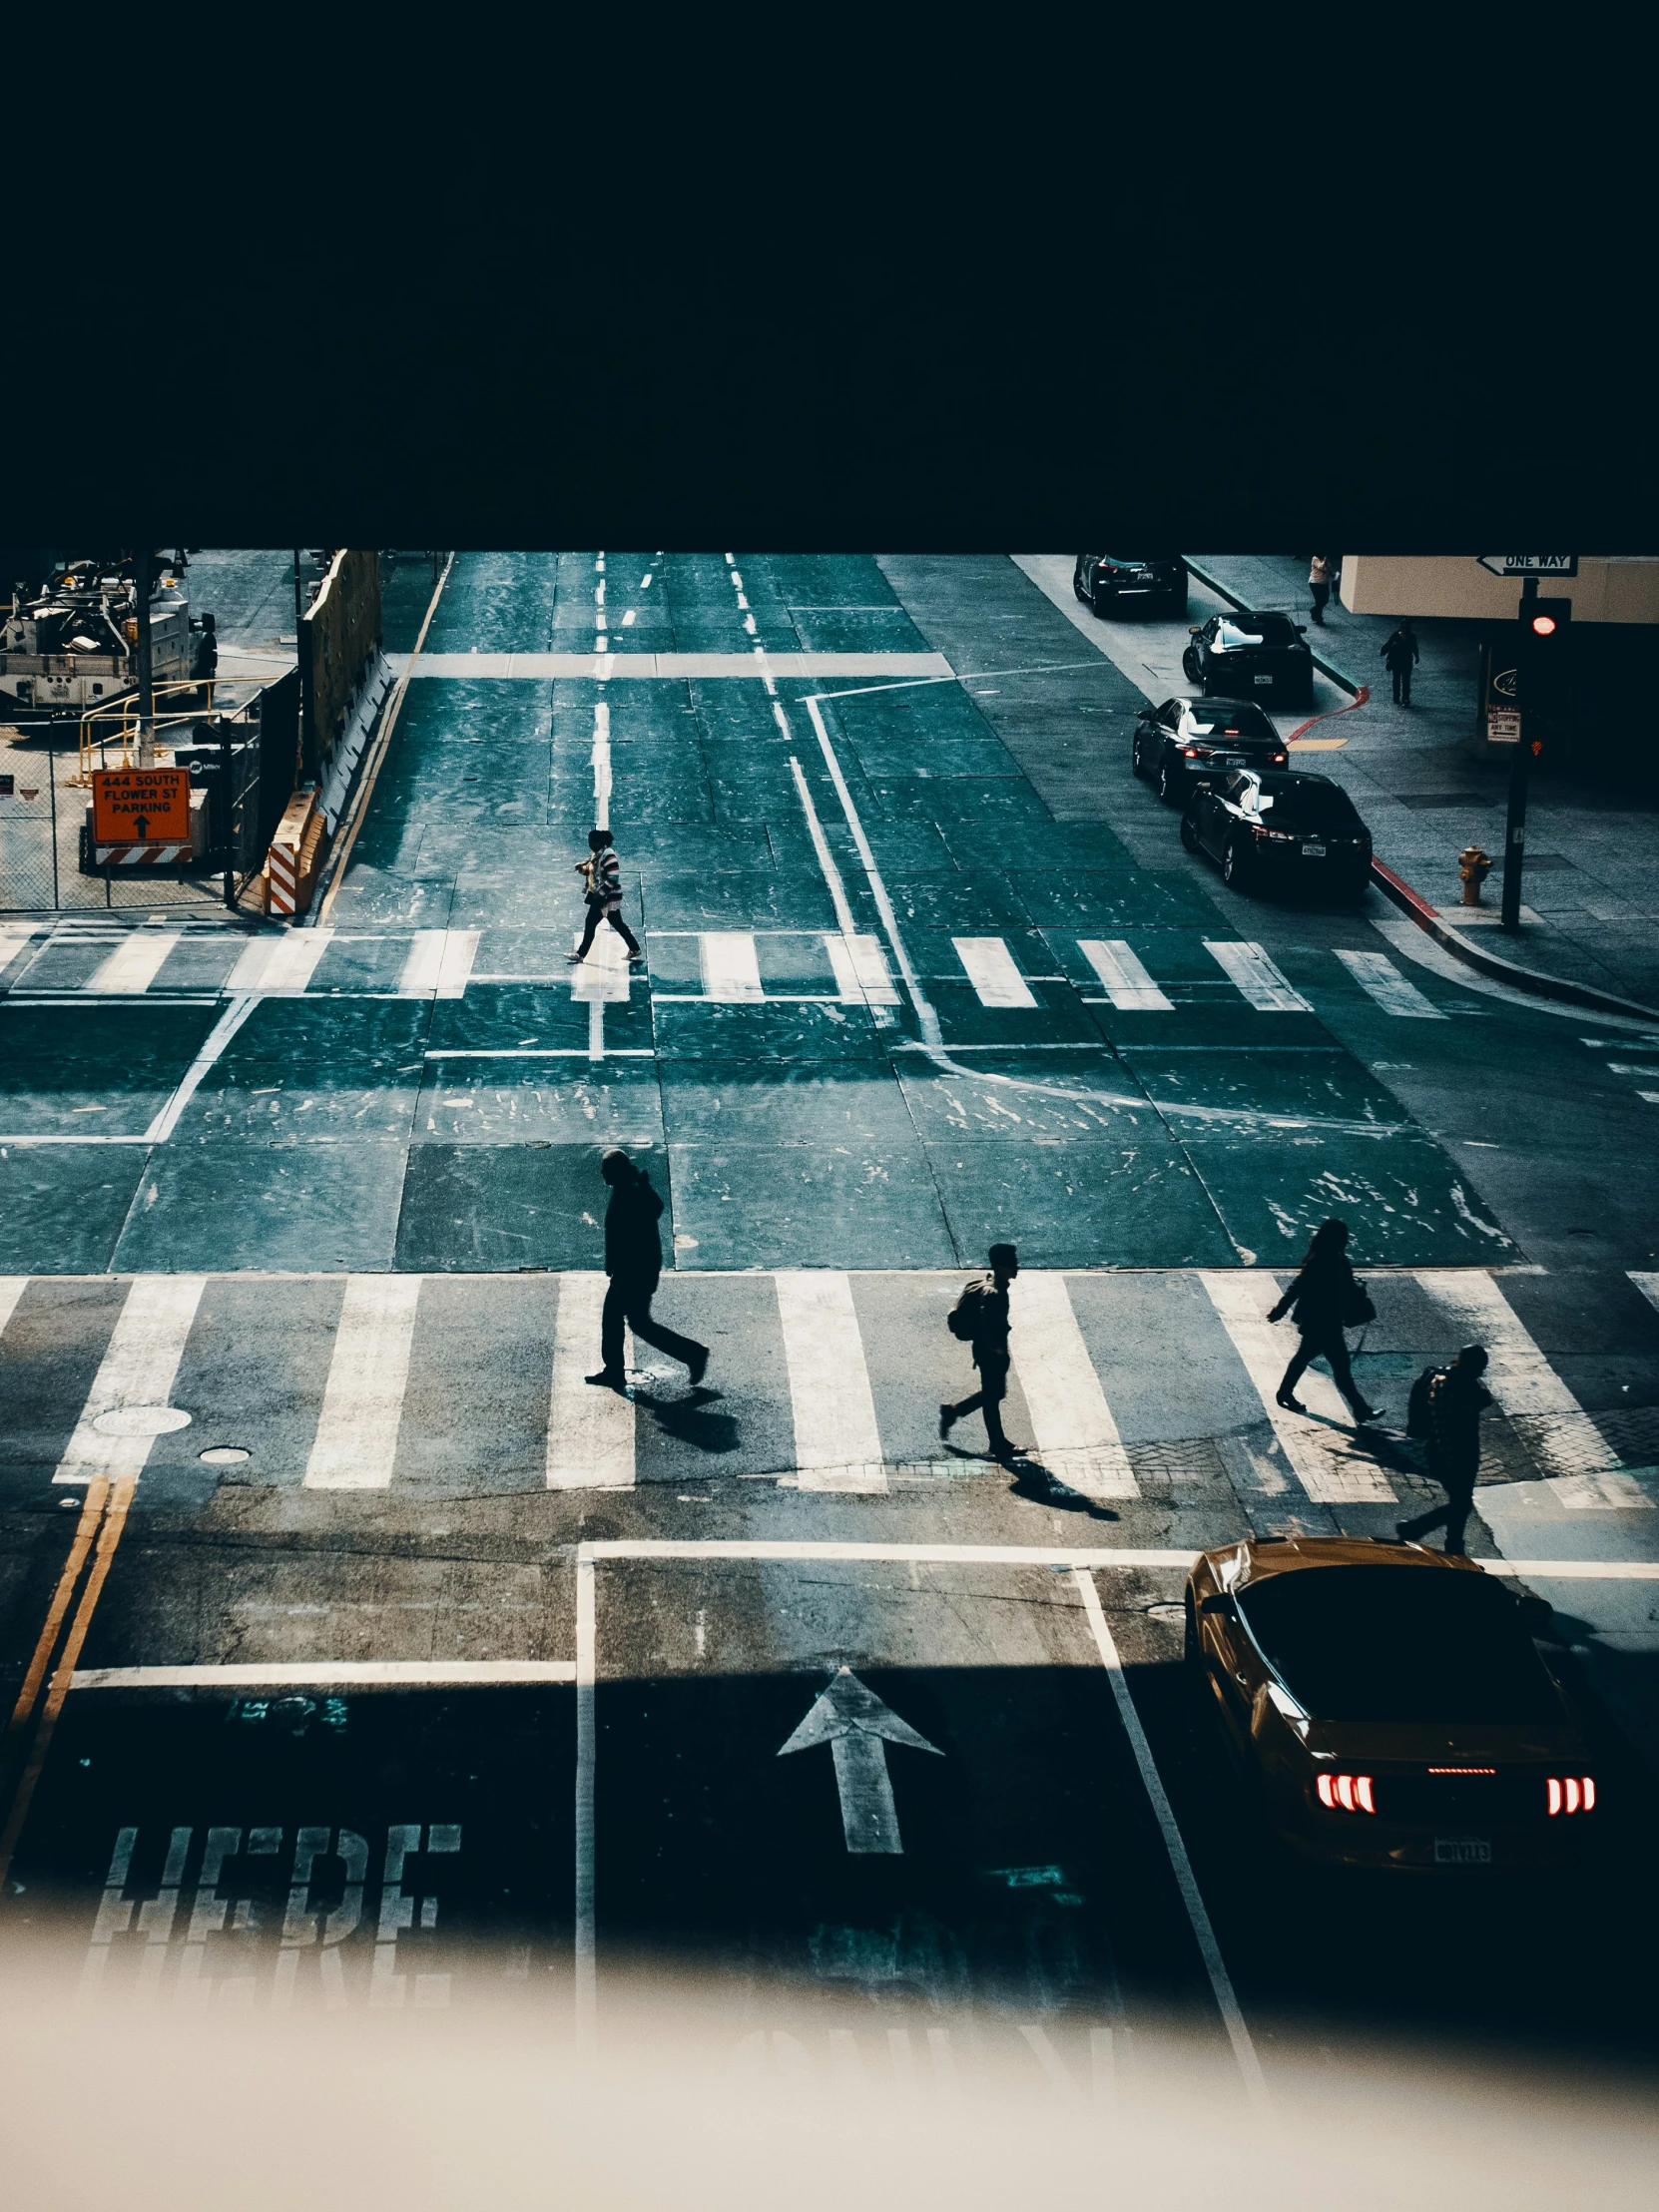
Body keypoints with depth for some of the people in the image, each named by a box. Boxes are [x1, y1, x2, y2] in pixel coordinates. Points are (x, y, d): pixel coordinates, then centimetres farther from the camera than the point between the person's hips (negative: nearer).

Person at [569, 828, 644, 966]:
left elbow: (613, 878, -25)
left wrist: (601, 894, -22)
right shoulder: (596, 855, 10)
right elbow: (591, 871, 23)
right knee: (590, 924, 12)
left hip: (609, 897, -10)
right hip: (598, 897, 10)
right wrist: (581, 868, 2)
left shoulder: (608, 855, -20)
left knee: (617, 924, -4)